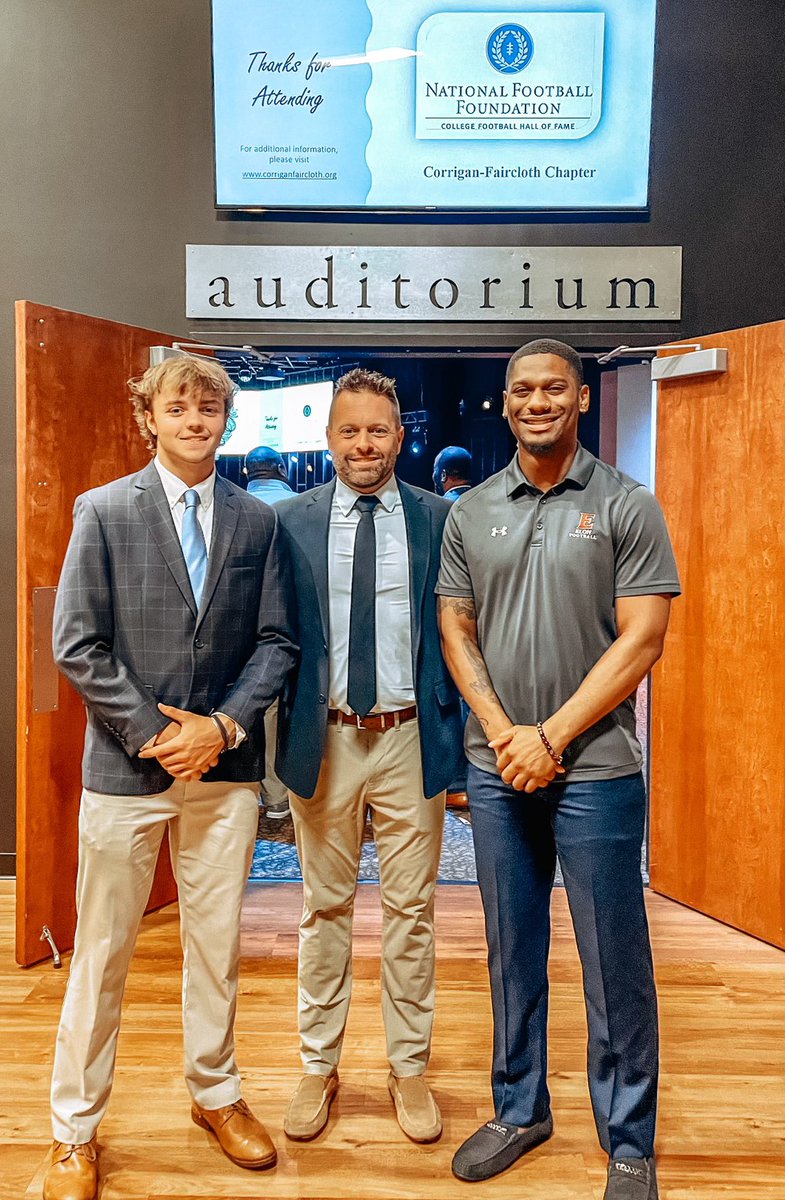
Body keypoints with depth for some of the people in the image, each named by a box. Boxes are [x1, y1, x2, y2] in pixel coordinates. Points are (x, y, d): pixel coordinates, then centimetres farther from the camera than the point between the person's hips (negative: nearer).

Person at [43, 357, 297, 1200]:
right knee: (102, 952, 9)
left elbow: (276, 643, 3)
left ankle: (215, 1093, 36)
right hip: (126, 764, -2)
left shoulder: (258, 521, 5)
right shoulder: (104, 510, -1)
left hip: (226, 765, 2)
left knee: (218, 943, 15)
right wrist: (153, 734, -11)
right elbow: (77, 646, -6)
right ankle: (75, 1129, 28)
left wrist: (223, 725, -10)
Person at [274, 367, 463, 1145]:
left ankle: (409, 1069, 30)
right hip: (324, 736, 0)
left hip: (410, 737, 0)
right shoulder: (291, 521, 2)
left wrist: (458, 733, -3)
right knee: (325, 908, 13)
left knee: (411, 909, 11)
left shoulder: (438, 519, 1)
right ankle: (318, 1067, 31)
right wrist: (283, 728, -4)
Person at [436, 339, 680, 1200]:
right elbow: (456, 630, 7)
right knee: (512, 950, 16)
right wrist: (501, 732, -6)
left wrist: (551, 737, -12)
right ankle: (519, 1108, 35)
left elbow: (641, 640, -9)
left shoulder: (627, 507, -3)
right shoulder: (471, 513, 8)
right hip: (496, 768, 4)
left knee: (613, 962, 6)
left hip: (593, 767, -3)